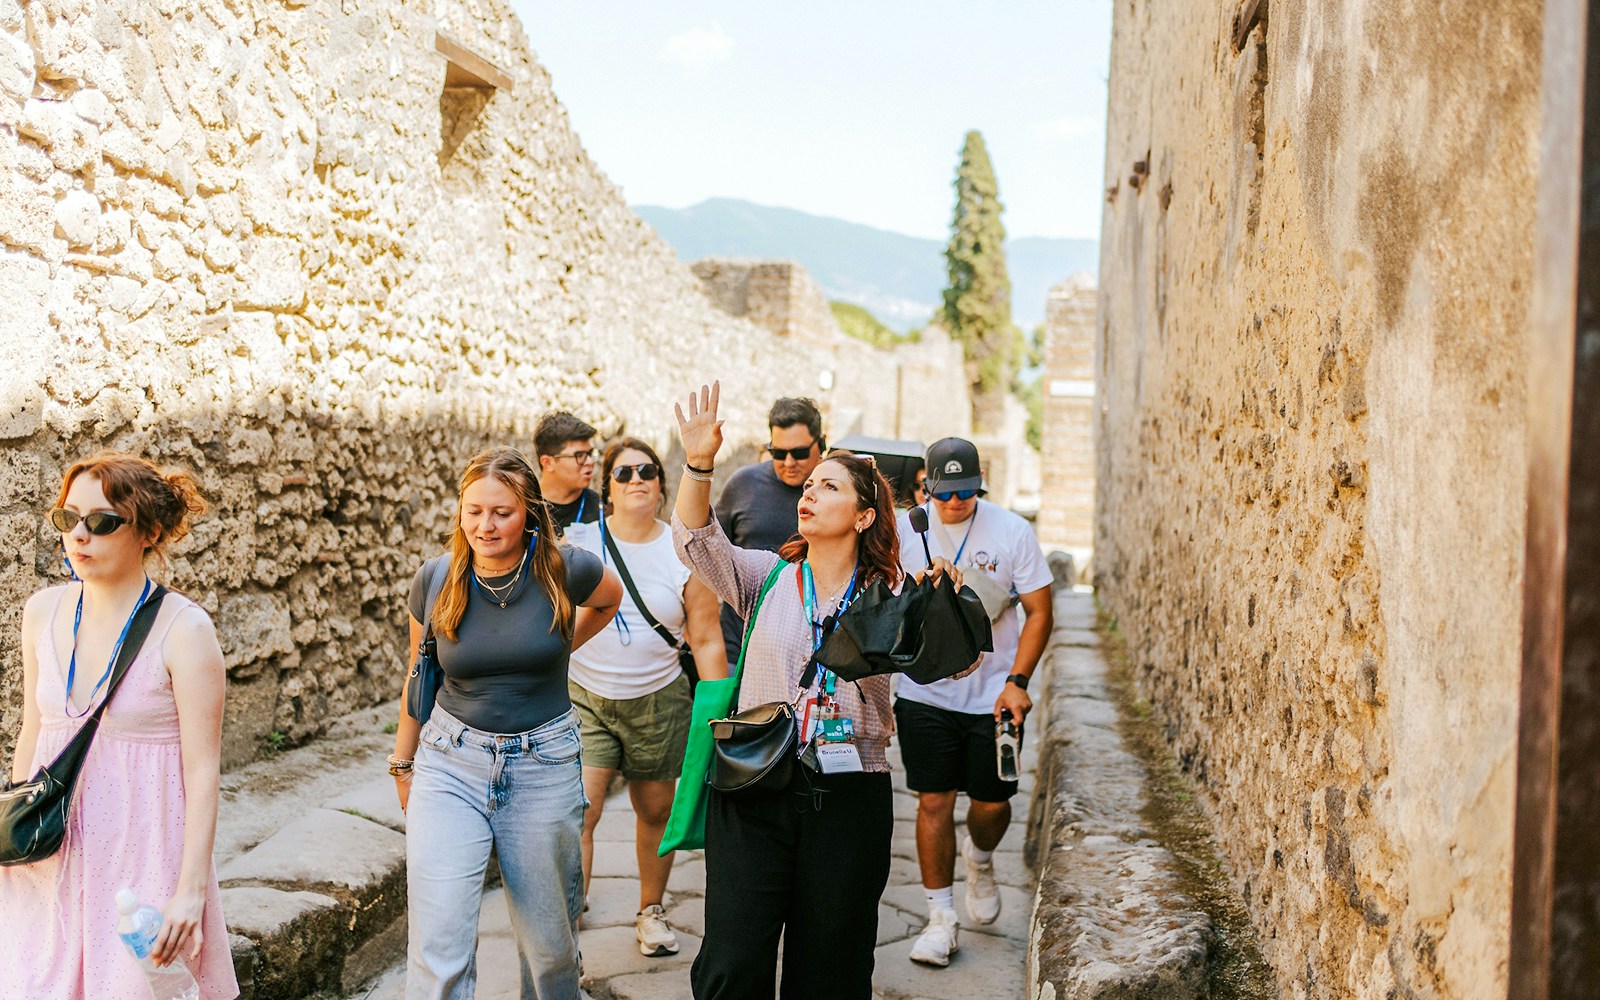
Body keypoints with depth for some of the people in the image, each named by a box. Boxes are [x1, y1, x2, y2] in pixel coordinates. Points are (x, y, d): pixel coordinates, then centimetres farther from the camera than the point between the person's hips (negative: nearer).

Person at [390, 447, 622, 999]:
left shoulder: (566, 571, -10)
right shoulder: (435, 580, -5)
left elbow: (609, 599, 15)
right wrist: (403, 761, 17)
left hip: (544, 765, 0)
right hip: (451, 764, 0)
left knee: (549, 943, 14)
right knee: (437, 948, -8)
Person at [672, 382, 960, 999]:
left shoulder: (888, 597, 3)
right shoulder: (768, 577, 6)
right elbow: (697, 542, -9)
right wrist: (698, 464, -23)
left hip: (849, 801, 0)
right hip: (754, 792, 1)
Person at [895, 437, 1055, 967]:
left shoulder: (1012, 532, -6)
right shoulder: (904, 530, -3)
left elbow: (1039, 611, -2)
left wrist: (1017, 681, -11)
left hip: (993, 696, 0)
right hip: (924, 694, 0)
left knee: (992, 801, 7)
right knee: (933, 801, 0)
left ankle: (979, 861, 41)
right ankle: (941, 919, 13)